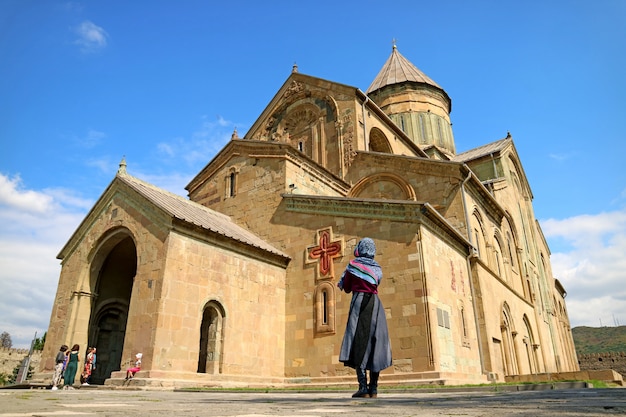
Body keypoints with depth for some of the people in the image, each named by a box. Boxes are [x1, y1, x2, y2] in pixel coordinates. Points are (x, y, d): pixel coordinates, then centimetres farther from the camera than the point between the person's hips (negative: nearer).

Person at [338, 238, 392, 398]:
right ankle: (373, 388, 4)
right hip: (375, 303, 4)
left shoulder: (353, 264, 2)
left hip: (359, 302, -4)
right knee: (375, 343, 5)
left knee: (359, 344, -6)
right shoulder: (377, 268, 13)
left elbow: (346, 288, 8)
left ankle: (363, 387, -14)